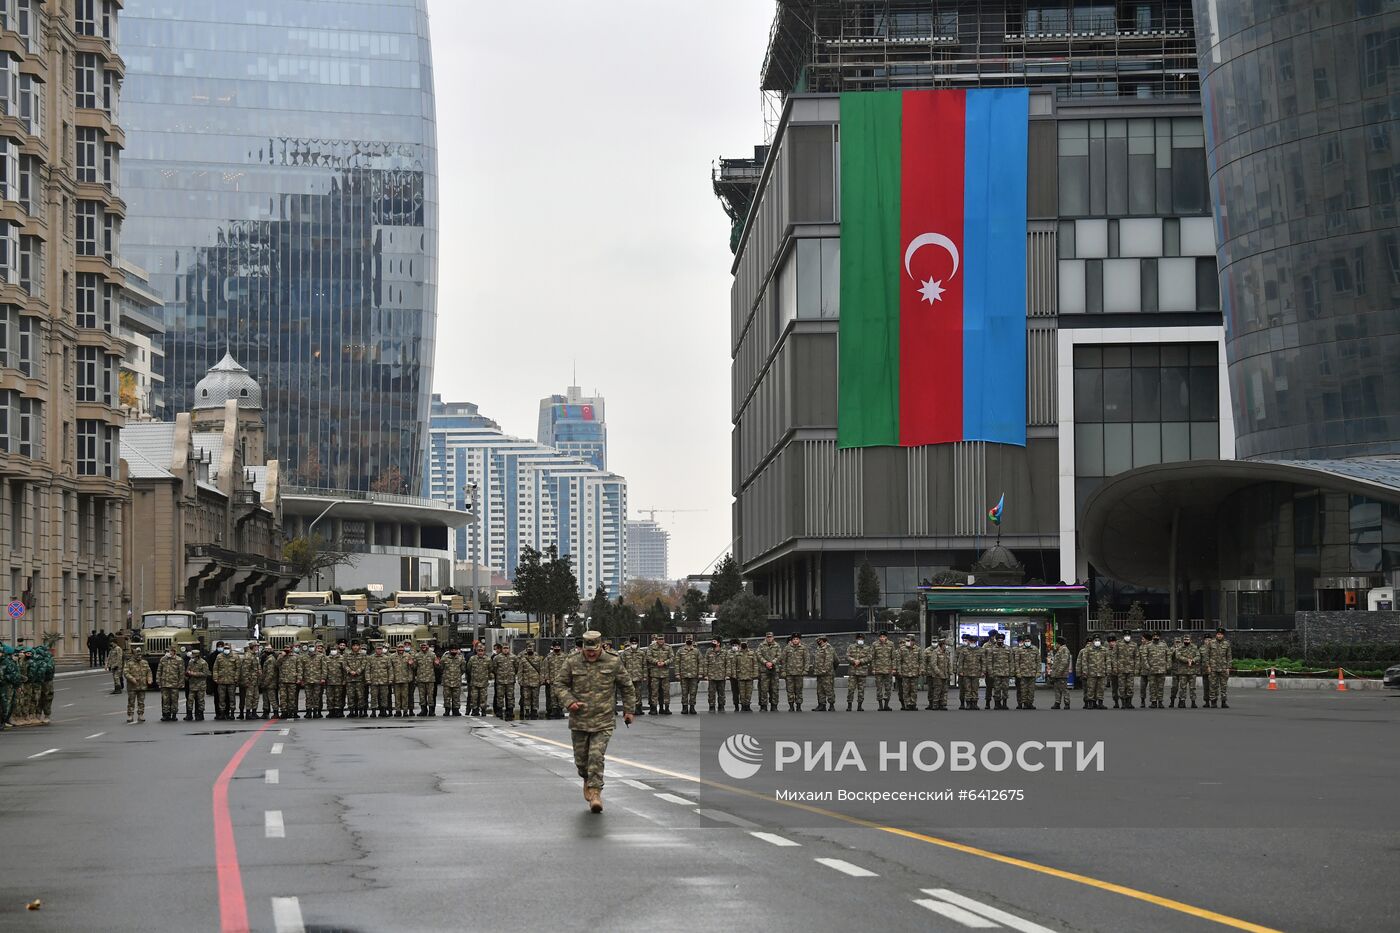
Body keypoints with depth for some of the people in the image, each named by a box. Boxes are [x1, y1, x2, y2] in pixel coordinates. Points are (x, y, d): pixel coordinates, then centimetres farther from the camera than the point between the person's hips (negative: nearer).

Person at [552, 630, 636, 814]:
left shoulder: (613, 663, -1)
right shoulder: (572, 662, -1)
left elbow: (627, 686, 10)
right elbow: (559, 683, 5)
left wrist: (628, 709, 11)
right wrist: (569, 701, -11)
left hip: (603, 721, -2)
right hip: (579, 720, 2)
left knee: (597, 756, -15)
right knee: (581, 758, 10)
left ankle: (595, 791, -10)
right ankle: (587, 780, 38)